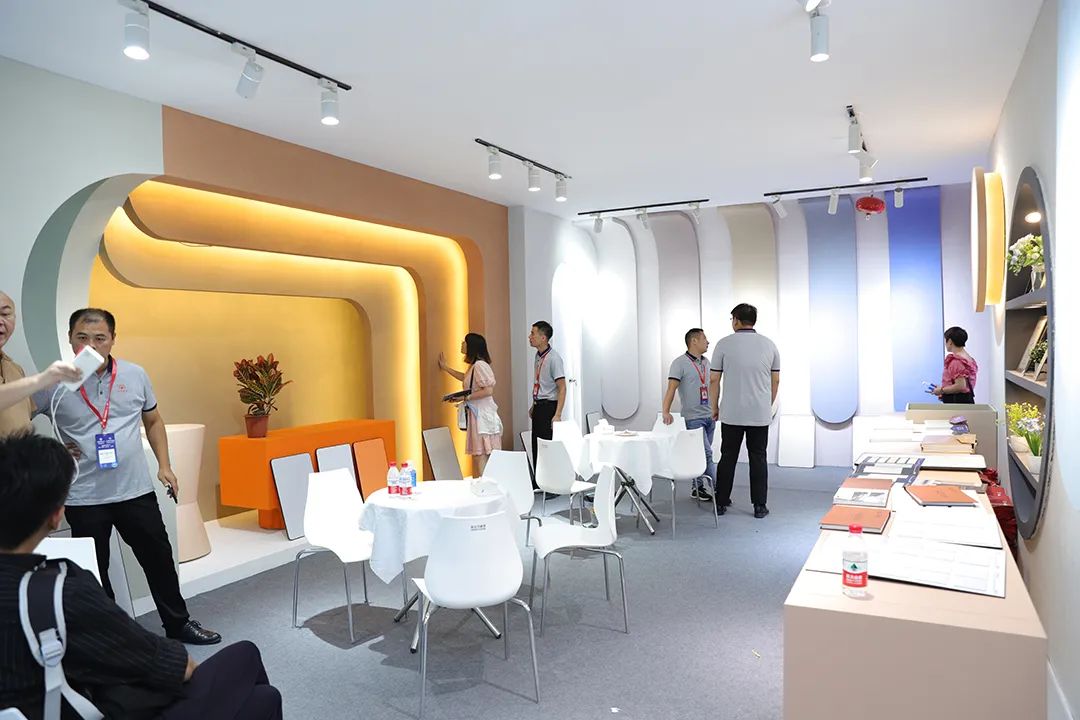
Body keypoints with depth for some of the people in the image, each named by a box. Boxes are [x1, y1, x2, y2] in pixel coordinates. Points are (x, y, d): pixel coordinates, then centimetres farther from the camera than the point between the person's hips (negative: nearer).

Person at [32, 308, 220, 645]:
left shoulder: (135, 375, 0)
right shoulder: (54, 383, -8)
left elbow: (153, 421, 12)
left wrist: (164, 465, 6)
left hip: (136, 491, 2)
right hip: (84, 499, -2)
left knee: (160, 560, 13)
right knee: (93, 574, 13)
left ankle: (178, 624, 30)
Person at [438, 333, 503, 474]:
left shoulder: (480, 365, -14)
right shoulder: (474, 366, 17)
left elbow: (488, 390, -21)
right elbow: (465, 378, 39)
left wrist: (467, 397, -15)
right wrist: (445, 367, 47)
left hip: (482, 415, -10)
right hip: (476, 413, 10)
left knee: (481, 454, -9)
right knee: (480, 454, 8)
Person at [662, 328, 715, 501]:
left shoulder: (706, 362, 14)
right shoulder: (680, 363, -9)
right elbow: (671, 388, -17)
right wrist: (666, 412, -28)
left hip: (709, 416, 7)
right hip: (693, 417, -7)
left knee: (702, 454, 9)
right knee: (706, 453, -8)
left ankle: (698, 489, 17)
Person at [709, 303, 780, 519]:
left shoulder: (724, 344, -5)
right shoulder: (769, 345, 3)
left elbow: (714, 380, -3)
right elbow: (775, 381, 8)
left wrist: (714, 407, 8)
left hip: (731, 414, -1)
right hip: (760, 414, 1)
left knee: (728, 457, 8)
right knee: (758, 458, 8)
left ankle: (721, 503, 15)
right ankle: (759, 506, 9)